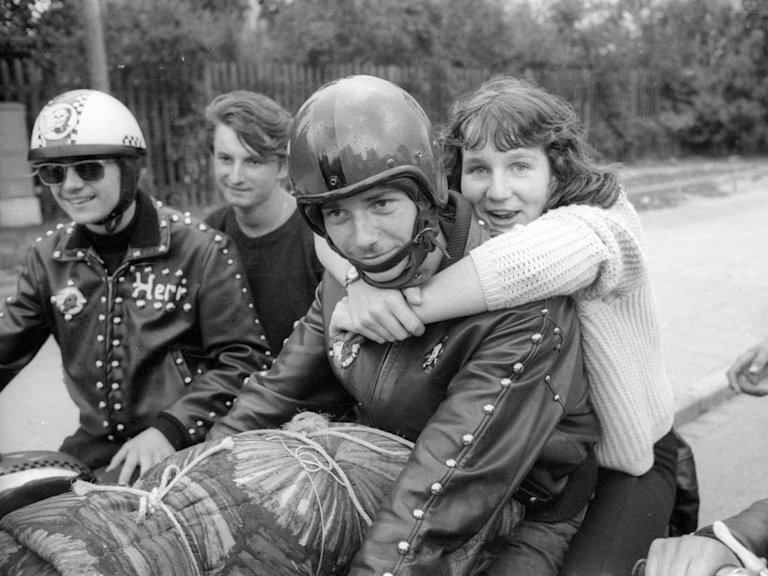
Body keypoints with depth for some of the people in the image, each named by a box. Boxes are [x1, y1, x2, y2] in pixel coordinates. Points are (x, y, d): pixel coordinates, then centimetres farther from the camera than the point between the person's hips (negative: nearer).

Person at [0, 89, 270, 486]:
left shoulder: (199, 249, -8)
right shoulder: (48, 259, 7)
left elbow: (242, 358, -9)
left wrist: (169, 428, -17)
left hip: (185, 448, -5)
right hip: (94, 446, 5)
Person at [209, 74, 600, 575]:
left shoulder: (523, 310, -27)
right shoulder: (343, 286, -5)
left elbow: (453, 482, -32)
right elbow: (276, 397, 1)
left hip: (521, 521, -3)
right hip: (388, 494, 4)